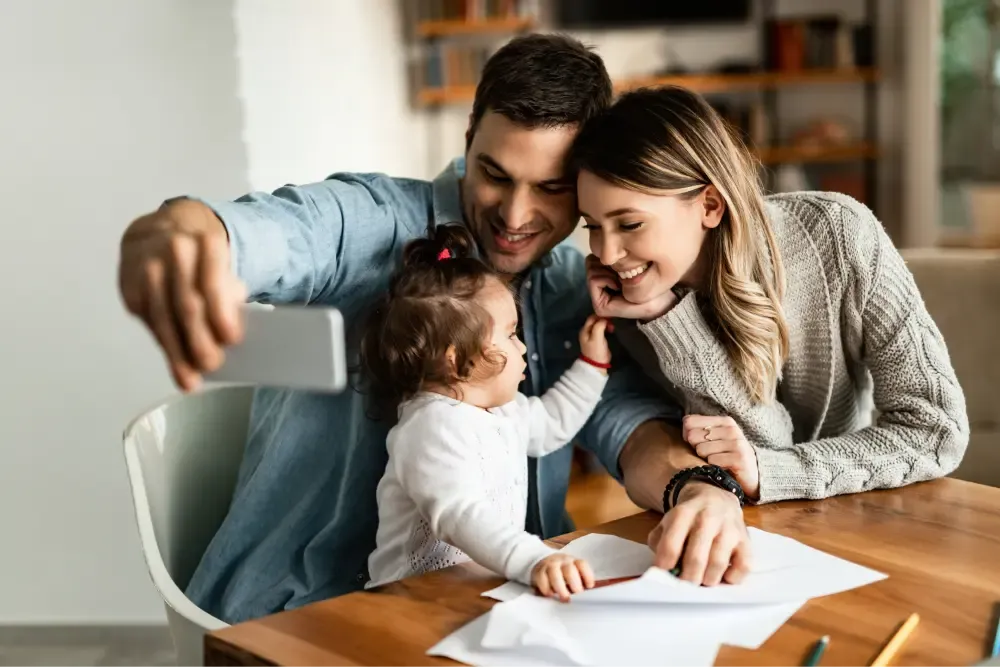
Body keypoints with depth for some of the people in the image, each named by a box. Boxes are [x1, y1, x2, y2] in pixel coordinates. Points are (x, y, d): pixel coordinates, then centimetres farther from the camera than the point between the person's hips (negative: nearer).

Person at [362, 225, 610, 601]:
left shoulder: (502, 411, 15)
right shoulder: (435, 427, -19)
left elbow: (552, 422, 36)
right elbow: (460, 515, -34)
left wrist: (592, 364, 30)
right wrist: (535, 561, -46)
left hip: (489, 584, 9)